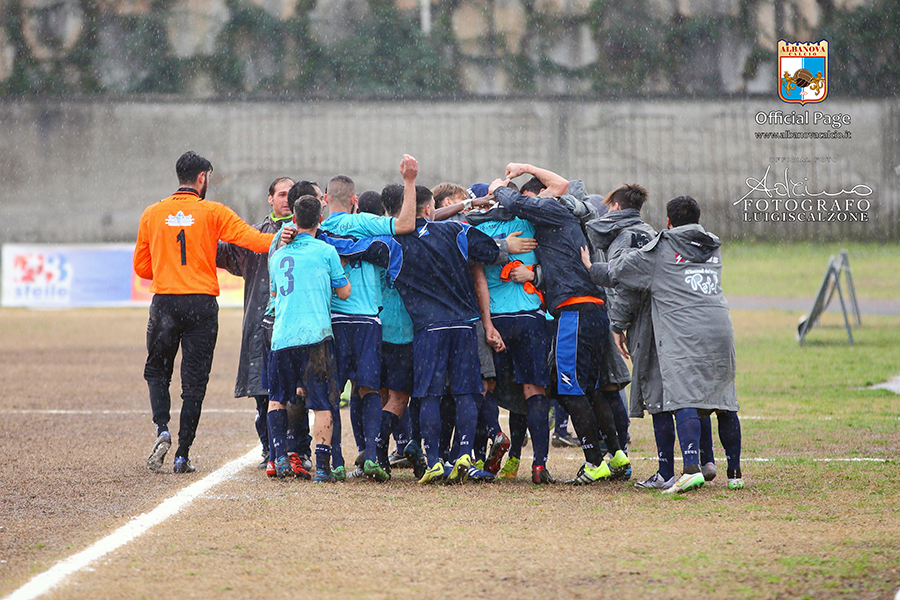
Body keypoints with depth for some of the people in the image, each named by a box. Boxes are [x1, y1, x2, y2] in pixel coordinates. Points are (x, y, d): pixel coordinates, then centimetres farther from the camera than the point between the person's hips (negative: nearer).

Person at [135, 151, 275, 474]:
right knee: (194, 381, 5)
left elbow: (141, 267, 11)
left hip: (164, 302, 2)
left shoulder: (152, 214, 6)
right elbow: (254, 240, -11)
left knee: (157, 371, 19)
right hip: (202, 305, -2)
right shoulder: (213, 213, -2)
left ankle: (162, 431, -4)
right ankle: (183, 455, 3)